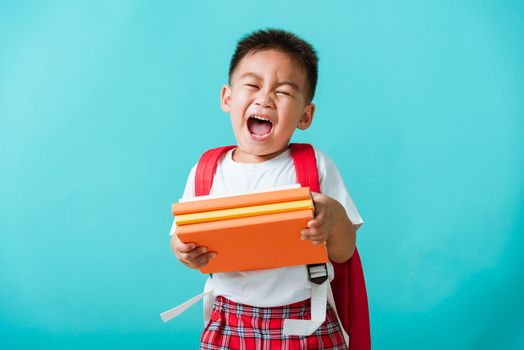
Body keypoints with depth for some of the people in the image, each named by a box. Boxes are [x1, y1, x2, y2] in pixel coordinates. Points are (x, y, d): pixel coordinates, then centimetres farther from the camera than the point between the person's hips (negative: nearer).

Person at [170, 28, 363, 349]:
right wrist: (183, 252, -18)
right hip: (228, 323, 2)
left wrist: (336, 218, -23)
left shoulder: (315, 165, -5)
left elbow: (343, 253, -2)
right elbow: (185, 240, 5)